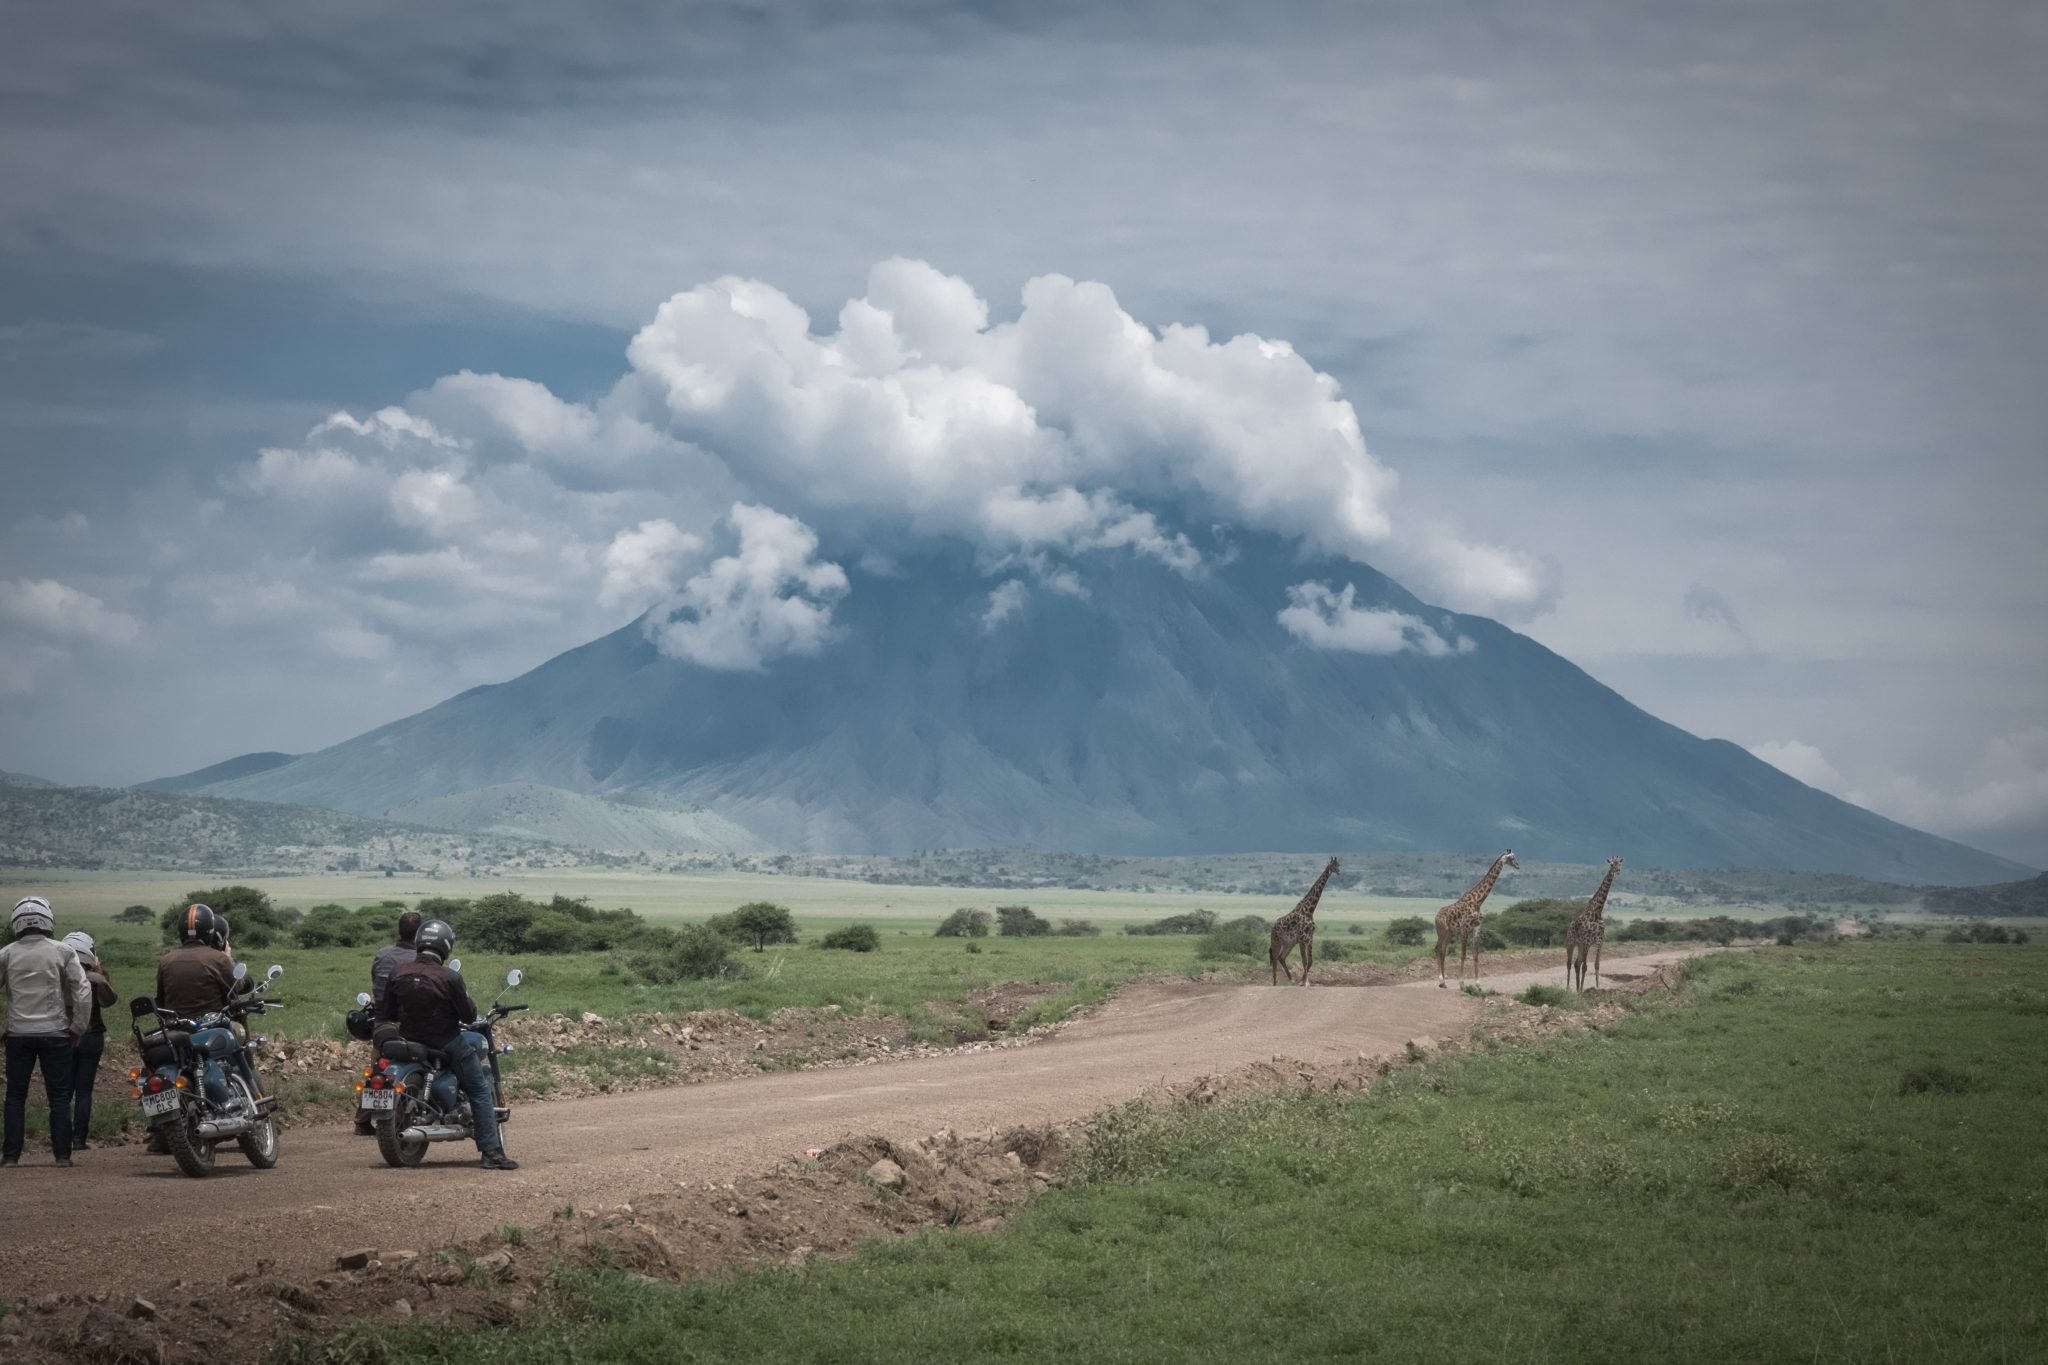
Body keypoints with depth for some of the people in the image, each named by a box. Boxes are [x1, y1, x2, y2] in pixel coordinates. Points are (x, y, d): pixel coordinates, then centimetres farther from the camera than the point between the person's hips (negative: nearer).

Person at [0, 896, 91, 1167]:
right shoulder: (62, 952, -3)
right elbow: (83, 991, -6)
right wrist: (77, 1028, 3)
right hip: (55, 1033, -1)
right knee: (59, 1097, 3)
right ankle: (62, 1154, 1)